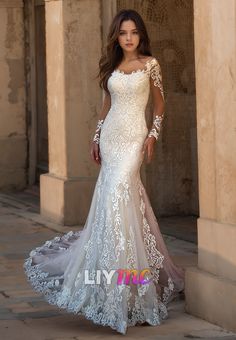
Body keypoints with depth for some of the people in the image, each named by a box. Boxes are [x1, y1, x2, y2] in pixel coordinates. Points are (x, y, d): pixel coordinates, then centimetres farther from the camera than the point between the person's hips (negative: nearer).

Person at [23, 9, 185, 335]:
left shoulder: (150, 64, 2)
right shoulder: (112, 66, 13)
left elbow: (160, 104, 6)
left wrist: (153, 134, -6)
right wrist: (96, 137, 14)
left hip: (134, 135, -4)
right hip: (111, 135, 4)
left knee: (118, 195, -16)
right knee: (112, 196, 2)